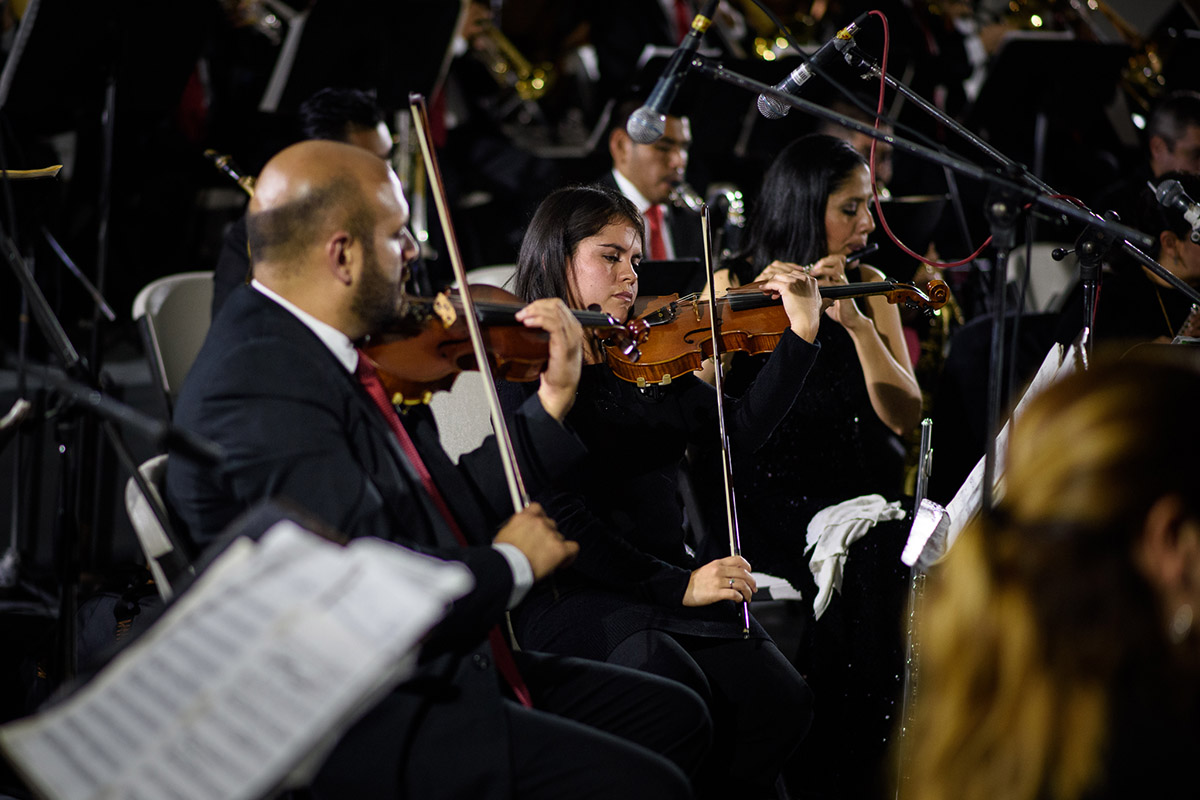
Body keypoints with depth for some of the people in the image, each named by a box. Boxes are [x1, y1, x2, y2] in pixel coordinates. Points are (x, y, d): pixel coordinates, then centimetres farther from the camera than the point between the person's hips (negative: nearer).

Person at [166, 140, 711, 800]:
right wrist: (512, 563, -11)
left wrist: (553, 399, 9)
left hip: (433, 672, 11)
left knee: (673, 716, 14)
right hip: (355, 729, -10)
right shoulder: (263, 387, -22)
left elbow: (445, 509, 13)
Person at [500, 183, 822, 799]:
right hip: (573, 593, -6)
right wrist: (673, 586, -17)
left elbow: (741, 431, 9)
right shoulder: (525, 369, -3)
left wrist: (802, 334, 2)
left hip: (673, 579, 6)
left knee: (778, 701, -20)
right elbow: (562, 518, -12)